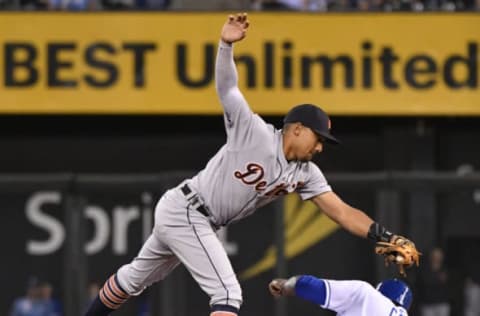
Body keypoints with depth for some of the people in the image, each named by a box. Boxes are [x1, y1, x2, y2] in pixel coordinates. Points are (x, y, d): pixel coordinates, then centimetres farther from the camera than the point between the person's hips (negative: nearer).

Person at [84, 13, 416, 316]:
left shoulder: (304, 174, 2)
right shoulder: (255, 132, -17)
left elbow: (341, 211, -3)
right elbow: (227, 87, -24)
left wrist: (386, 236, -16)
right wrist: (226, 45, -42)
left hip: (199, 223, 9)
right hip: (184, 210, -9)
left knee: (137, 277, 23)